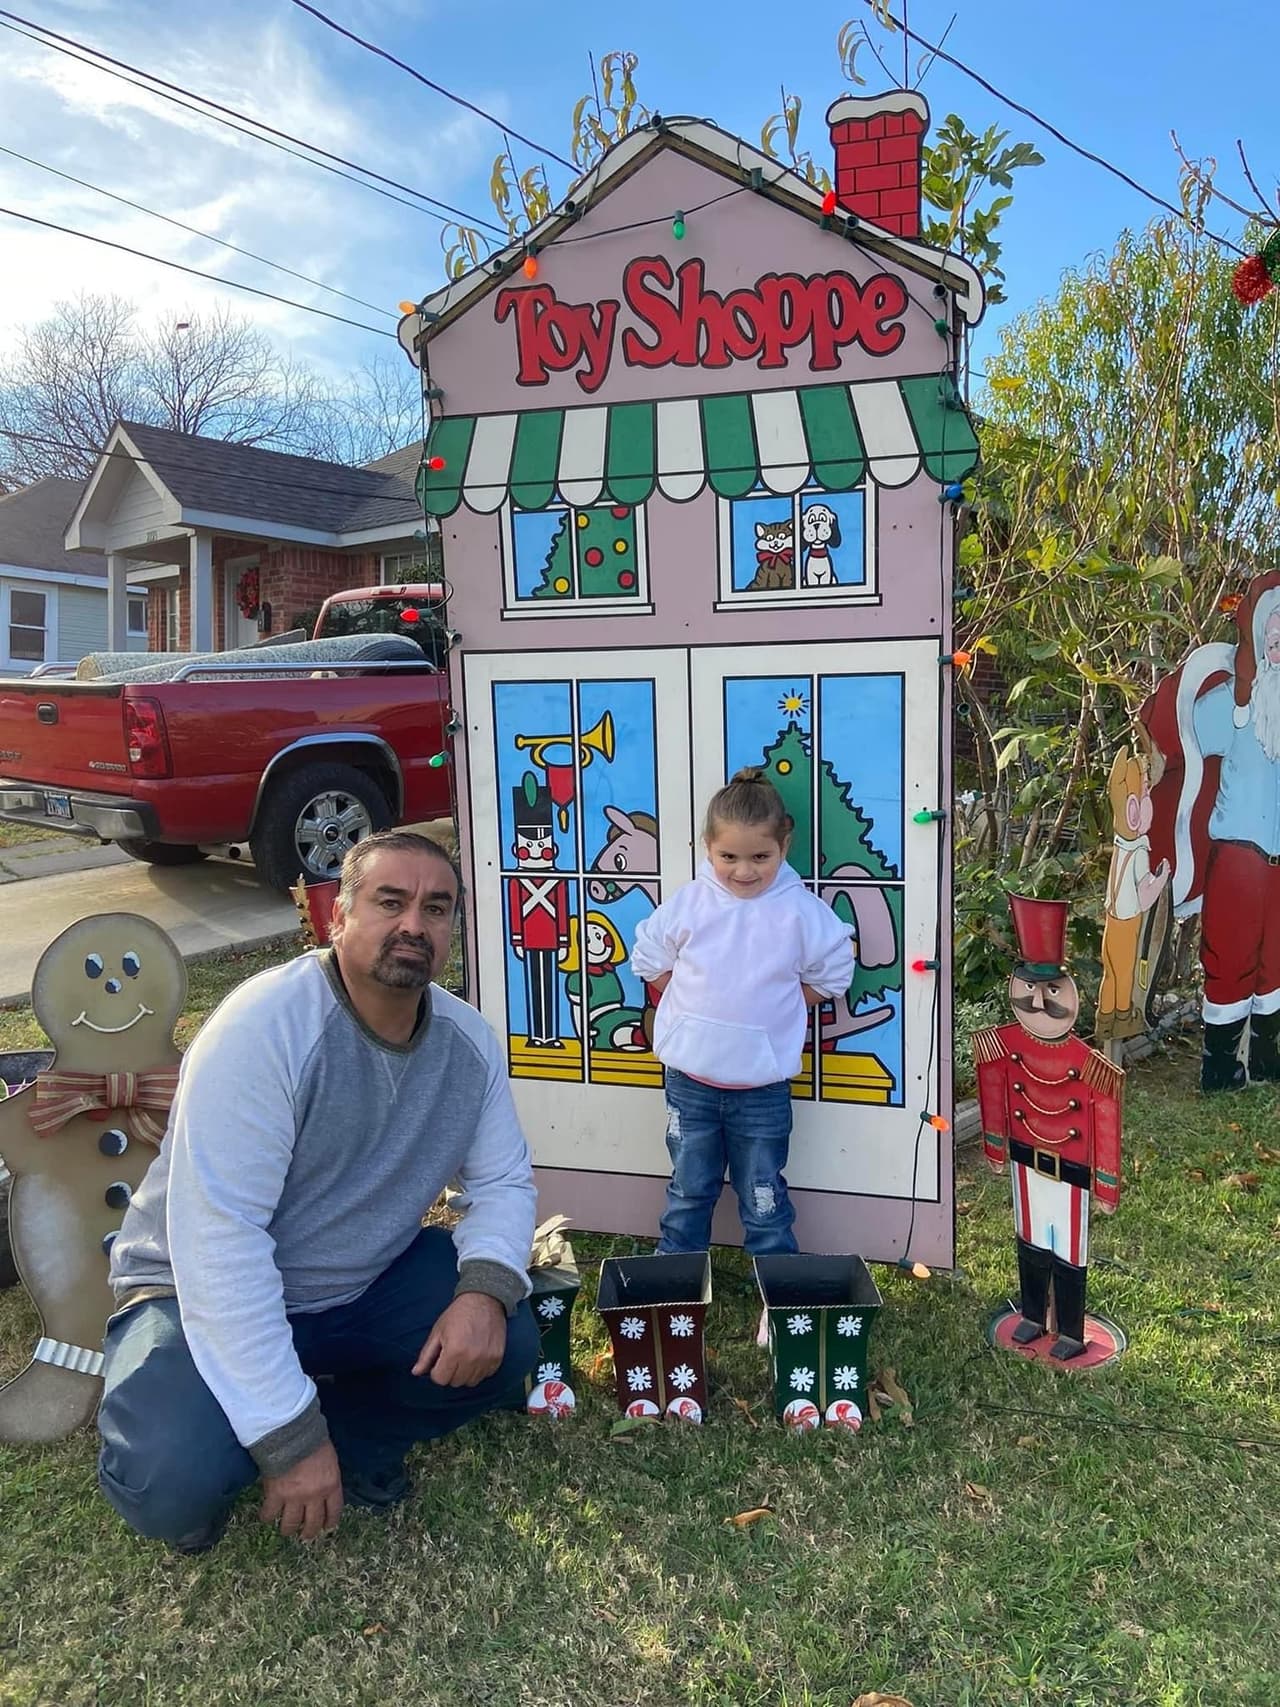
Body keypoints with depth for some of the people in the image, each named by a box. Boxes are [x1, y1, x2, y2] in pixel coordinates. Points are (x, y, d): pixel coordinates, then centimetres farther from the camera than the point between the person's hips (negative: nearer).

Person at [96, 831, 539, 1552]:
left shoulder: (469, 1041, -9)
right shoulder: (264, 1027, -28)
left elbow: (504, 1180, -1)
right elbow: (219, 1241, -30)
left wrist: (486, 1287, -24)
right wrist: (289, 1438, -29)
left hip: (364, 1286, 5)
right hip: (207, 1296, -5)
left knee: (506, 1343, -16)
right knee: (172, 1483, -28)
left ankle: (348, 1438, 8)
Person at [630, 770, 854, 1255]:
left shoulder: (800, 911, -10)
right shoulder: (687, 904, -5)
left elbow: (832, 975, 1)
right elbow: (649, 961, 7)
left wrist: (772, 1009, -3)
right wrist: (694, 1007, 2)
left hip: (762, 1084, -2)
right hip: (689, 1075, 2)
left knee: (763, 1197, 12)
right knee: (689, 1189, 18)